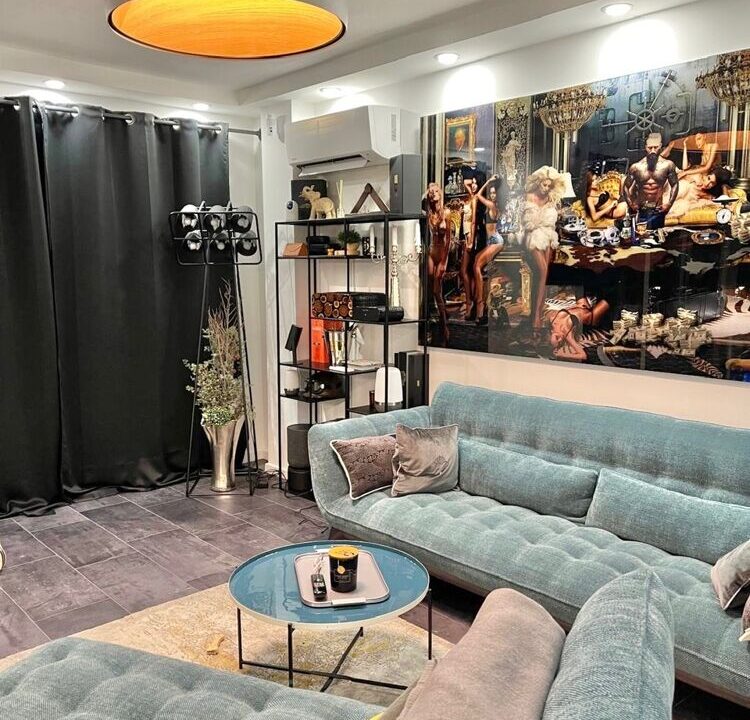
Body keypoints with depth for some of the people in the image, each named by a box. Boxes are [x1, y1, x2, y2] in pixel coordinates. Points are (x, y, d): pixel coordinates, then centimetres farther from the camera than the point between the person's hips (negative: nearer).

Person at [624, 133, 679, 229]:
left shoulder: (668, 165, -4)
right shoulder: (636, 167, -4)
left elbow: (675, 185, 4)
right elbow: (626, 186, 5)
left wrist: (669, 204, -4)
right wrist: (631, 204, -2)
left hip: (658, 211, 0)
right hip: (640, 211, 0)